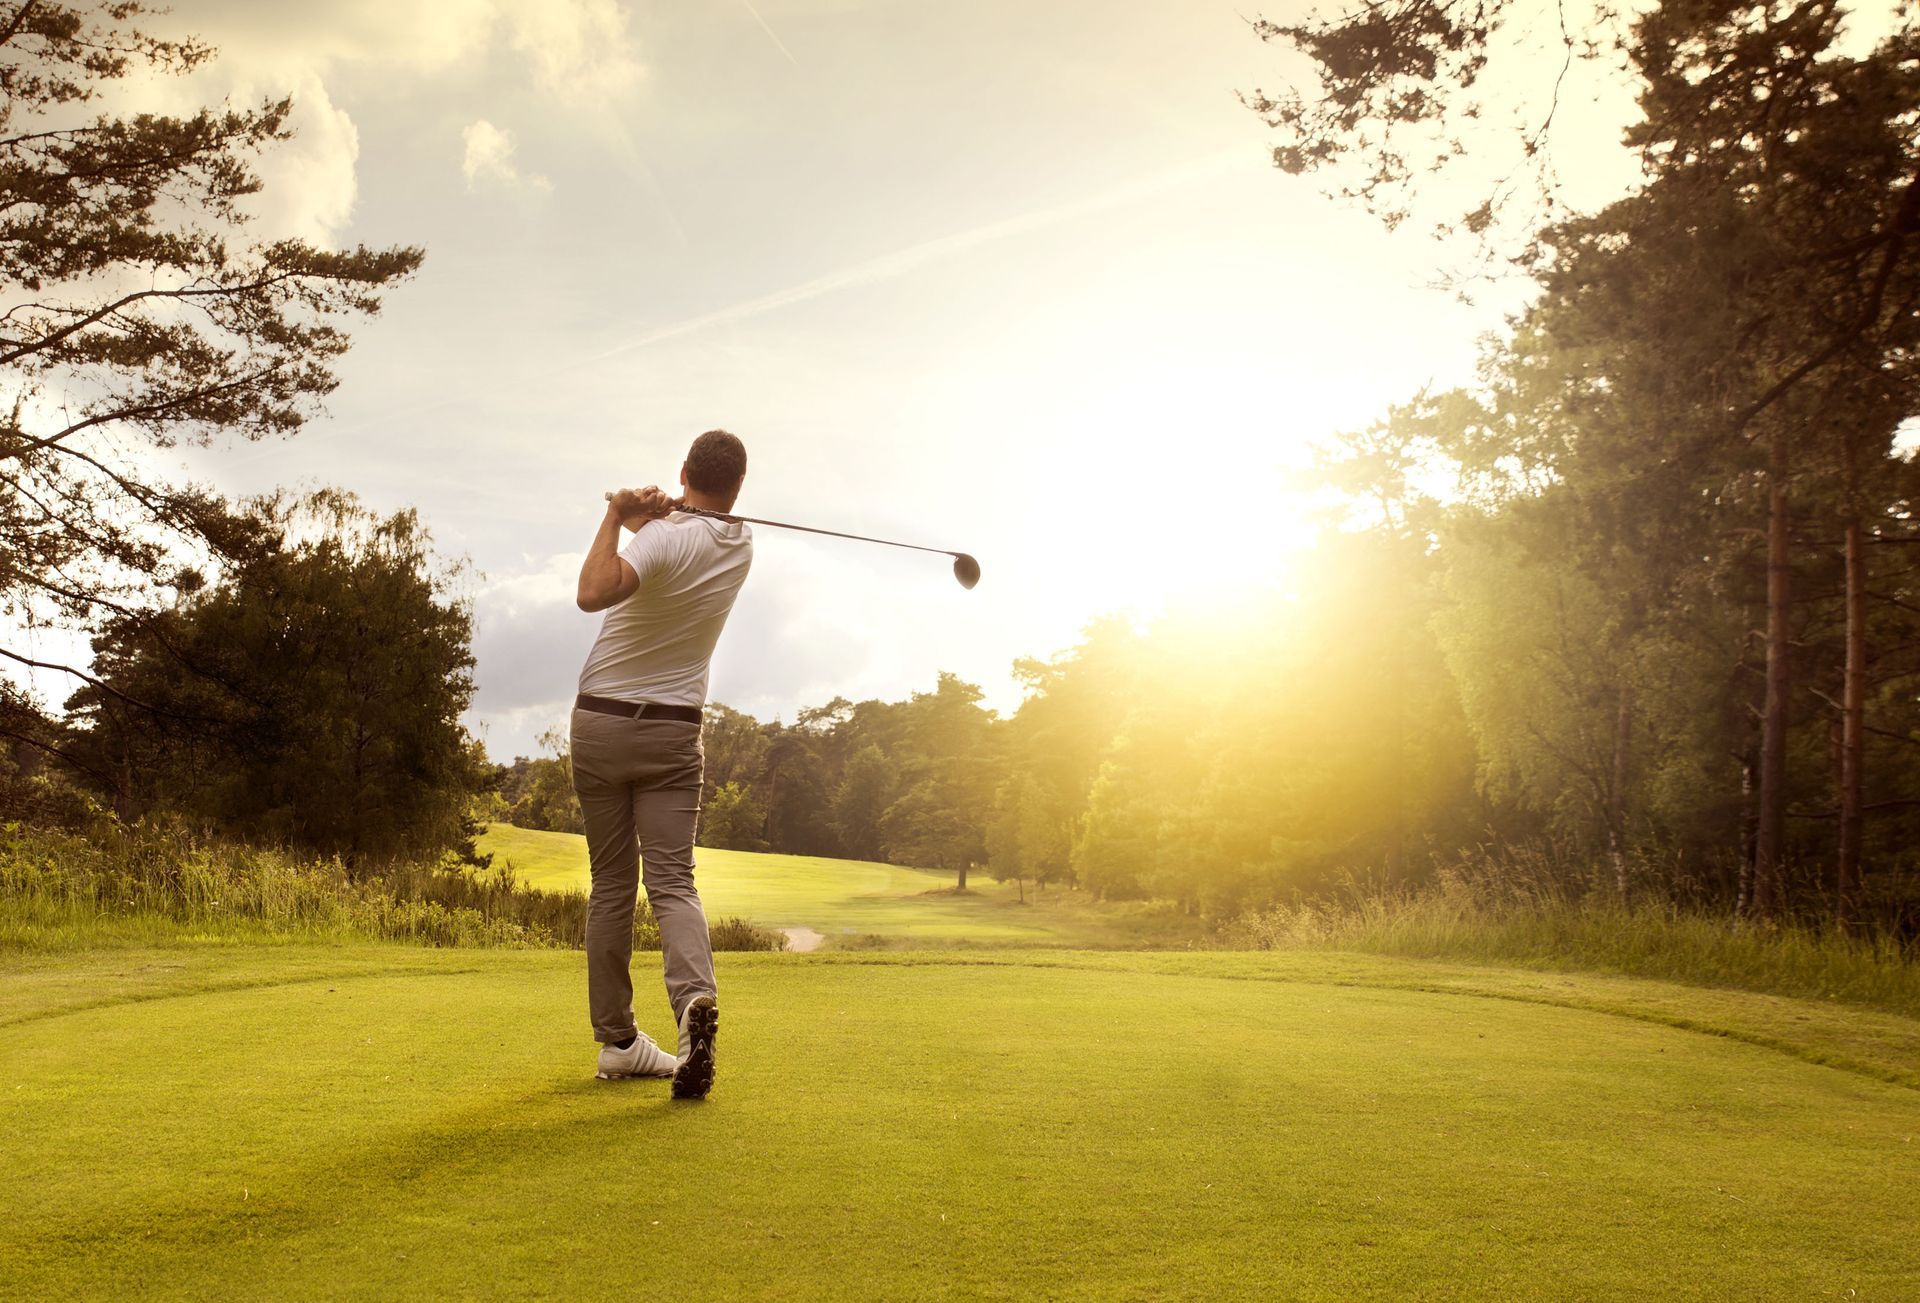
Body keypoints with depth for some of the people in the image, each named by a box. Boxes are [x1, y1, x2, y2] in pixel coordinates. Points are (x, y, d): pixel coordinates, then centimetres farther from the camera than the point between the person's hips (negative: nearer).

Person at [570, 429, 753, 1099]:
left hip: (601, 723, -2)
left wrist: (618, 516, -20)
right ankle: (695, 996, -30)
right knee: (672, 880, -4)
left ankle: (617, 1040, 12)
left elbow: (594, 592, -33)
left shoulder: (665, 539, -16)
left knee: (611, 886, 7)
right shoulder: (741, 545, 4)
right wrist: (655, 515, -1)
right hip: (673, 731, 2)